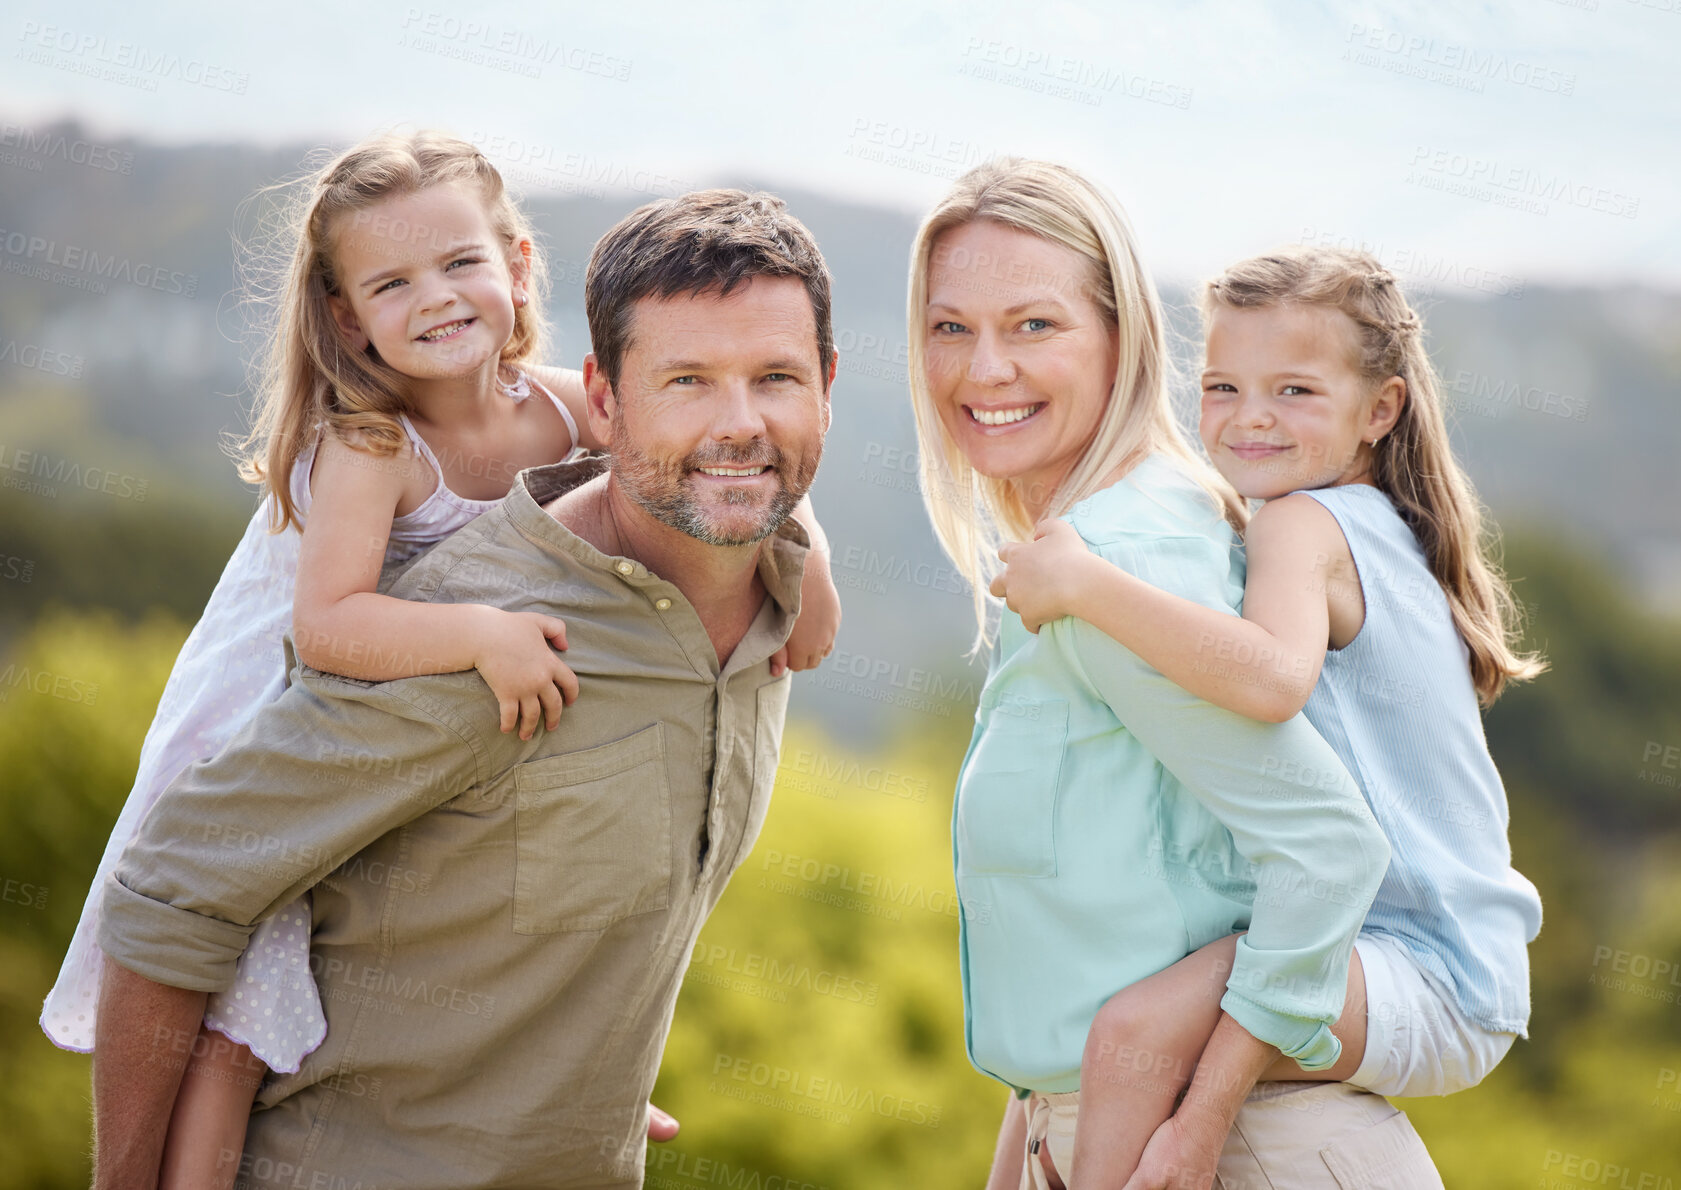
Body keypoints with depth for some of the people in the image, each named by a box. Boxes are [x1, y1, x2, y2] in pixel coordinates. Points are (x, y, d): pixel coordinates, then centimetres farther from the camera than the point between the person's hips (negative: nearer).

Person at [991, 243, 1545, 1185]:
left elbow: (1274, 678, -36)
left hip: (1427, 990, -11)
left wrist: (1085, 582, -35)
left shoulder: (1300, 525, -15)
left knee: (1138, 1026, -33)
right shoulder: (1377, 529, 14)